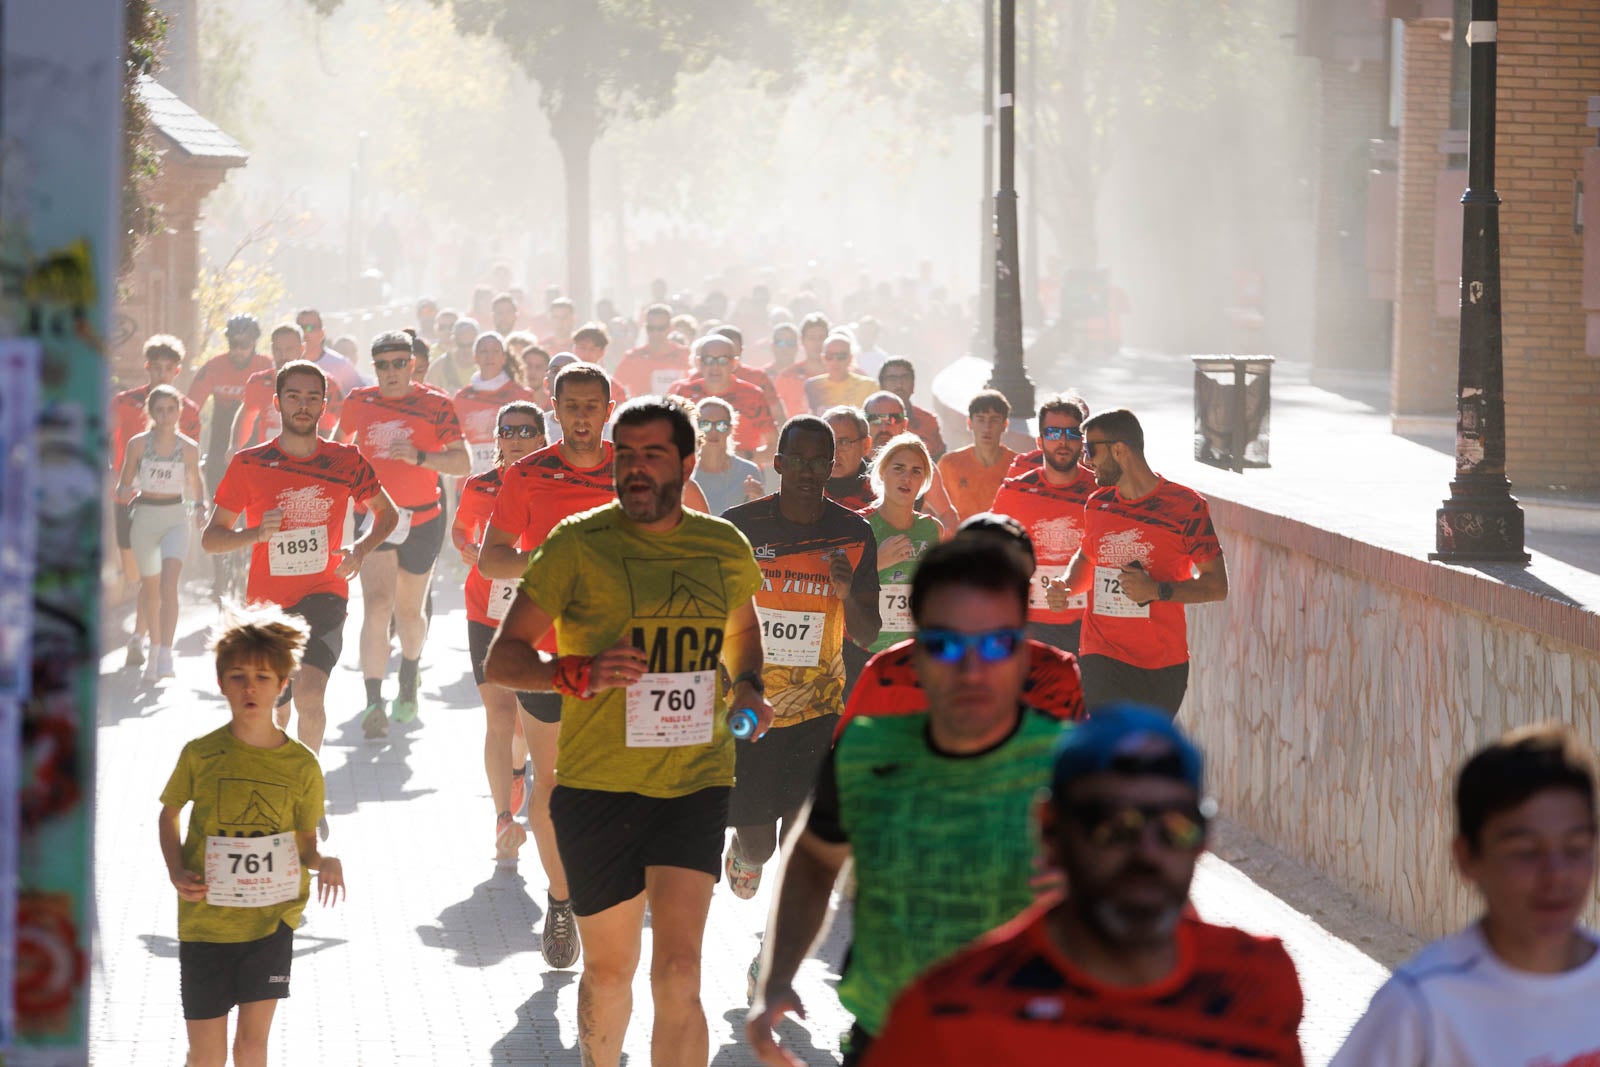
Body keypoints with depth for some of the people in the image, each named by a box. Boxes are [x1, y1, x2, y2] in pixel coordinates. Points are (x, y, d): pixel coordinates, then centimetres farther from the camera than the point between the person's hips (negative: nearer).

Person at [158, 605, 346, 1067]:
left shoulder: (301, 765, -4)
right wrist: (176, 872, -5)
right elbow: (170, 812, 10)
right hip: (205, 920, -1)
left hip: (272, 919, 1)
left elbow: (305, 844, 4)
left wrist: (323, 863, -18)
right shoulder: (201, 754, -6)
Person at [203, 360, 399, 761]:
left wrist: (360, 550, -4)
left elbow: (386, 513, 16)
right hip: (266, 604, 1)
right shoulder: (248, 465, -4)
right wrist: (256, 533, -20)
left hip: (323, 596, -1)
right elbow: (211, 538, 0)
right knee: (274, 716, 13)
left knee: (309, 695, -25)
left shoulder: (346, 461, -1)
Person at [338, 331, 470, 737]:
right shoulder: (359, 402, 1)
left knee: (409, 612, 13)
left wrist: (420, 457, -24)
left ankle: (409, 677, 45)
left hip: (422, 519, 0)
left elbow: (463, 463, -10)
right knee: (377, 604, -18)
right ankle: (374, 704, -25)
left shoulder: (435, 405, -5)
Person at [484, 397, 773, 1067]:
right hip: (598, 787, -1)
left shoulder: (725, 550, 6)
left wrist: (746, 686, 8)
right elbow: (502, 661, -6)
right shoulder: (579, 546, -6)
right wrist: (578, 674, -24)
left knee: (677, 972, -13)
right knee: (610, 971, 12)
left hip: (695, 785, 1)